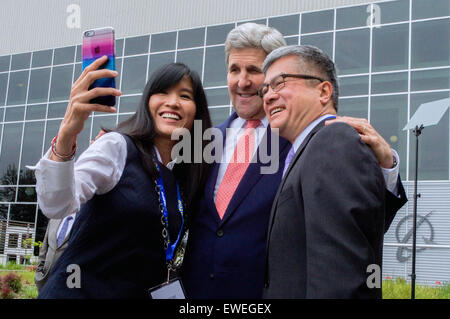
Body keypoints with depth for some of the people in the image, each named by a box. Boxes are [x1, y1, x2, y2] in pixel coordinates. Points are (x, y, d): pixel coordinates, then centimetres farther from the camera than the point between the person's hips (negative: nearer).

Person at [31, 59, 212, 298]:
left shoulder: (185, 177, 6)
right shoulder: (118, 146, -11)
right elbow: (55, 206, -27)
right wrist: (65, 137, -41)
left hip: (138, 294, 7)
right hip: (79, 290, -6)